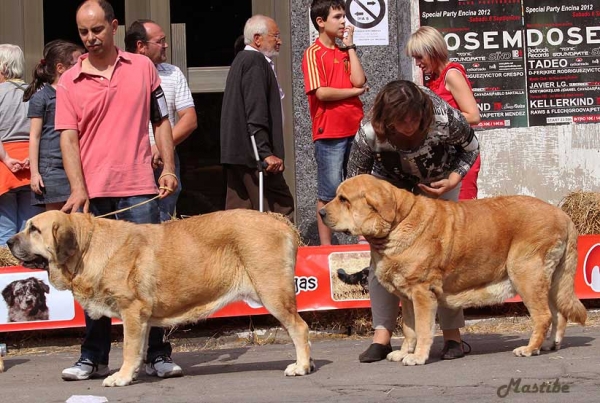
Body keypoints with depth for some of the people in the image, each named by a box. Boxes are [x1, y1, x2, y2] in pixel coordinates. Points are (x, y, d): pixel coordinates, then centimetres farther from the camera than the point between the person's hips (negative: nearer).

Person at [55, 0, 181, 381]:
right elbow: (68, 138, -3)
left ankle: (158, 355, 6)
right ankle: (94, 358, 13)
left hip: (138, 189, 0)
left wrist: (168, 168, 2)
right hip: (92, 193, 0)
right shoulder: (69, 81, 4)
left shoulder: (142, 67, 8)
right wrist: (78, 189, -15)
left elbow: (161, 121, 13)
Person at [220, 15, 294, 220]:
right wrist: (266, 153, -23)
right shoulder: (256, 62, -11)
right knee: (281, 210, -9)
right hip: (252, 153, -10)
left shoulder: (241, 60, 20)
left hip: (236, 153, 10)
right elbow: (256, 114, -20)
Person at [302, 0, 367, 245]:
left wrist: (350, 45, 1)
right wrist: (355, 91, -4)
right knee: (329, 193, -3)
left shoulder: (344, 52, 15)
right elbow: (321, 92, -15)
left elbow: (359, 80, -1)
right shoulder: (314, 53, -5)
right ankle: (326, 247, 2)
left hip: (354, 130, 6)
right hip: (329, 133, -6)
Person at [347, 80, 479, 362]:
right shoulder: (370, 134, -36)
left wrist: (452, 181, -25)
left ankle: (453, 334, -2)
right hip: (390, 181, 1)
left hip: (438, 180, -1)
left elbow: (470, 148, -12)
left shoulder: (445, 119, -36)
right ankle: (382, 336, -6)